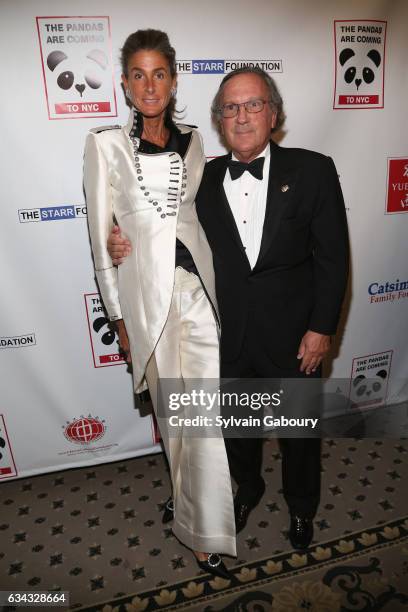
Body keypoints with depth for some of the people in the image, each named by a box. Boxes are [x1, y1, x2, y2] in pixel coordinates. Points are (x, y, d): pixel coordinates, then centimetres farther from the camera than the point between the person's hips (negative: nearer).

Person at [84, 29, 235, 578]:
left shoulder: (191, 141, 10)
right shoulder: (105, 145, 1)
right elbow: (102, 236, 0)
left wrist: (220, 284, 12)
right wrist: (119, 315, -1)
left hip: (198, 283, 2)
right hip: (147, 294, -2)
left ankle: (206, 531, 24)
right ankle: (200, 519, 35)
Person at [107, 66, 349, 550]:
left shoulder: (312, 171, -7)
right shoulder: (204, 178, 0)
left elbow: (333, 256, -7)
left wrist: (321, 328, -10)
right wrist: (132, 248, -15)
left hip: (293, 335, -2)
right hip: (227, 338, 2)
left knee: (299, 429, 19)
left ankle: (301, 505, 50)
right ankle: (248, 487, 55)